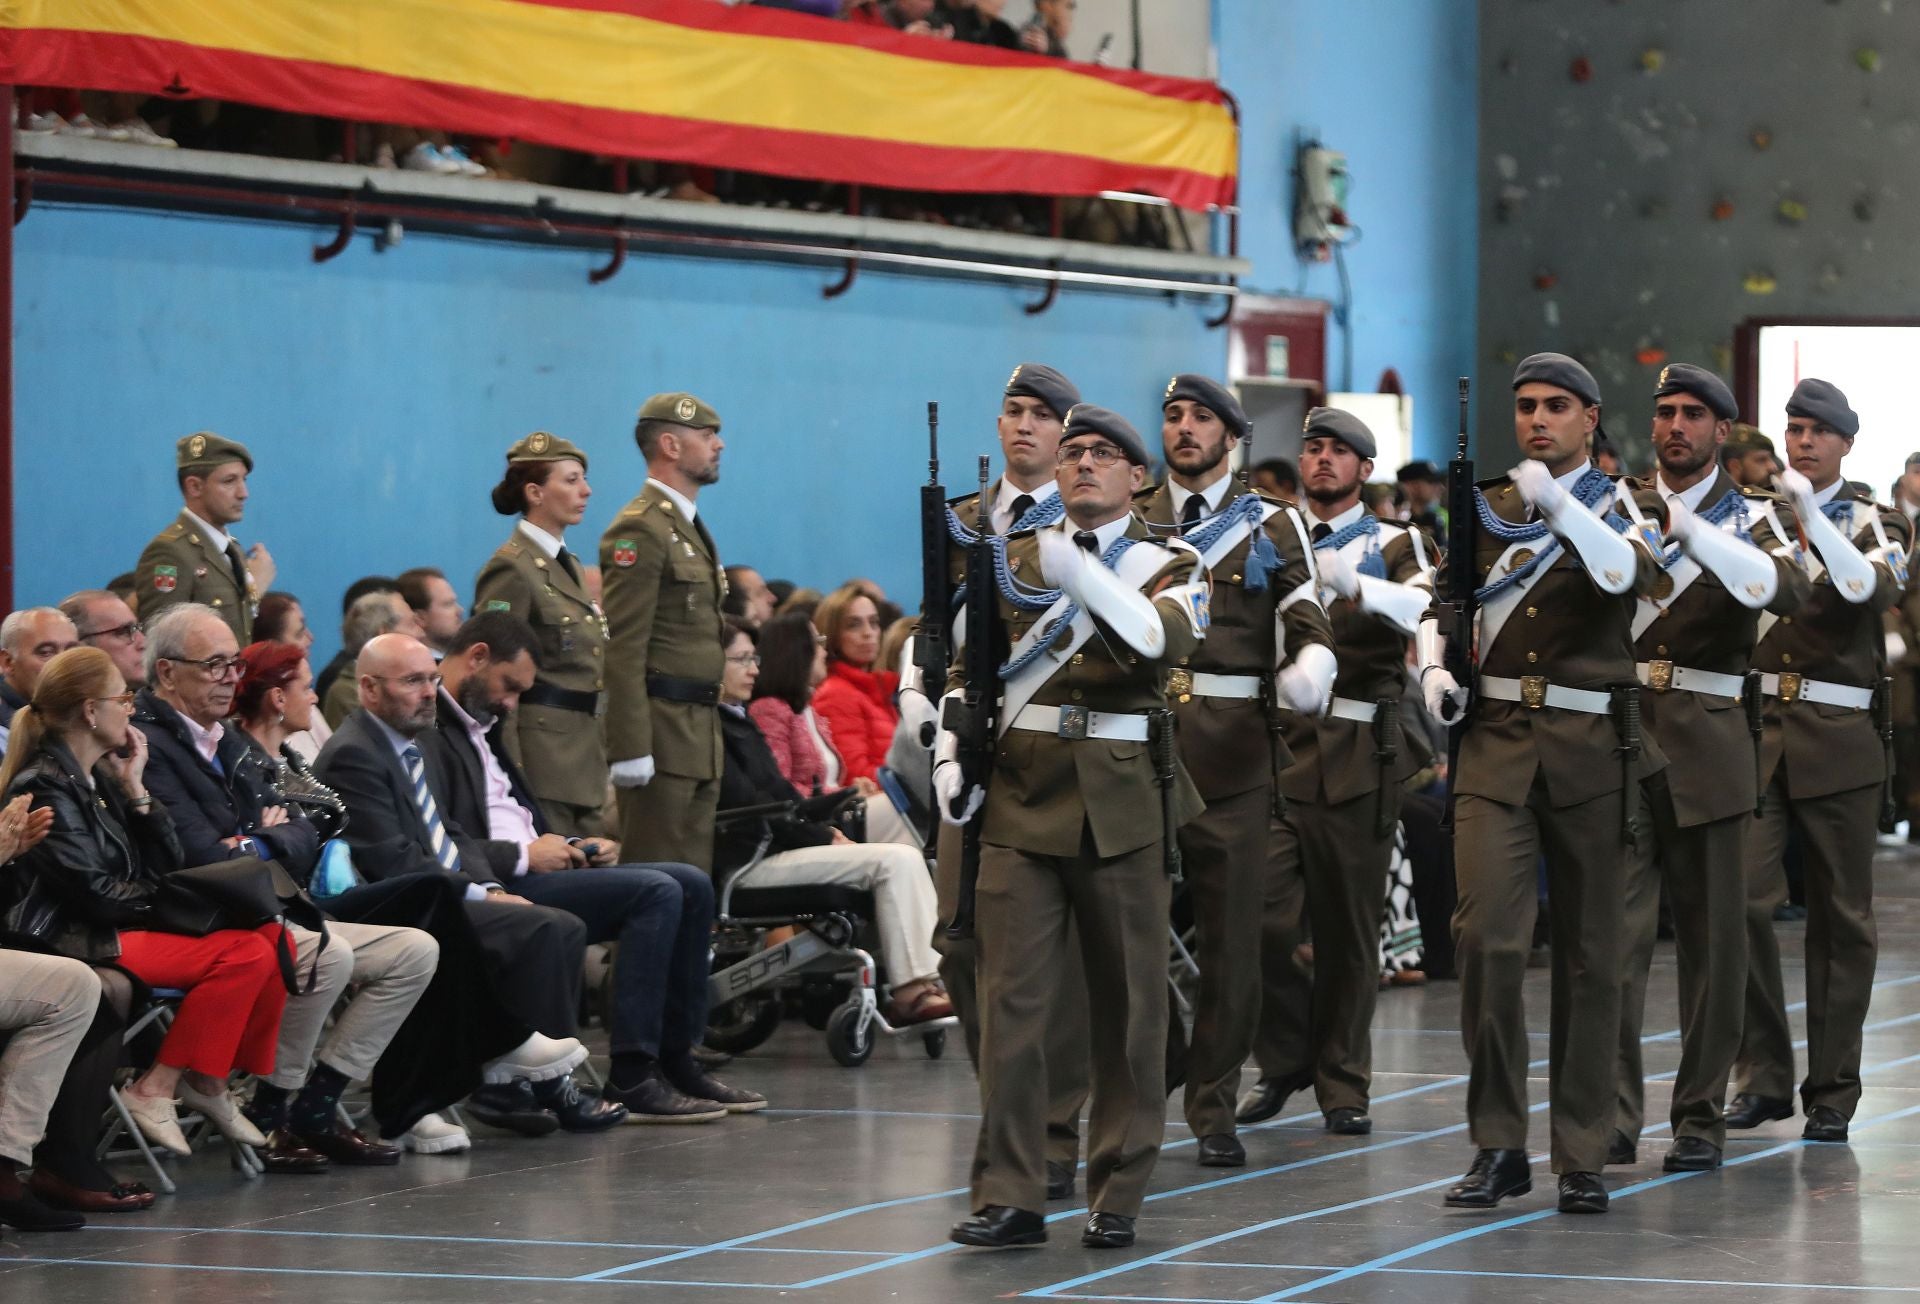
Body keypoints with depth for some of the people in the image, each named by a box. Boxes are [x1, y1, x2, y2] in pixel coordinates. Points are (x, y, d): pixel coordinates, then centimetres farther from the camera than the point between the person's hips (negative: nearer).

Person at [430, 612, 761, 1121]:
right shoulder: (427, 732, -12)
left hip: (527, 868, 11)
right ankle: (631, 1081, -22)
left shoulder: (477, 726, 22)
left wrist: (570, 848, 8)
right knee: (655, 892, -22)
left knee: (691, 886, 4)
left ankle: (675, 1060, 6)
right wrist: (523, 856, -16)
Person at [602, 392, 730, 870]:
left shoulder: (690, 527, 19)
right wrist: (631, 749, -22)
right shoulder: (640, 530, -12)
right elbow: (623, 650, -18)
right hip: (662, 730, -10)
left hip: (700, 730, 10)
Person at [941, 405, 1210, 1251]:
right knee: (1011, 998, -4)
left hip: (1120, 801, -2)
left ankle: (1117, 1196, 12)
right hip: (1021, 798, 2)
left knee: (1128, 1003, 4)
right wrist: (950, 755, 4)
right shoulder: (1015, 559, 12)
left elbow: (1164, 637, -19)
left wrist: (1082, 576, -33)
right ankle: (1009, 1195, -2)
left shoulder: (1169, 568, 4)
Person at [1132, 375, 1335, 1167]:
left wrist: (1309, 670, -23)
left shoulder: (1271, 526, 8)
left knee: (1230, 934, -1)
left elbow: (1307, 622, -1)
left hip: (1233, 747, -1)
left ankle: (1214, 1109, 7)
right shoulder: (1129, 519, 13)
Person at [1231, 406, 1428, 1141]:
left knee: (1348, 926, 2)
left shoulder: (1392, 545, 7)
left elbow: (1428, 608, -13)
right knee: (1265, 918, -8)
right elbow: (1226, 617, 11)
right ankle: (1285, 1059, 12)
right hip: (1276, 743, 2)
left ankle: (1343, 1086, 12)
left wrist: (1356, 585, -32)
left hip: (1358, 755, -1)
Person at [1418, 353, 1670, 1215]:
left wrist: (1560, 506, -33)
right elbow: (1441, 596, 22)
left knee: (1589, 956, 3)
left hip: (1589, 752, -1)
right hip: (1495, 745, 1)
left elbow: (1626, 573, -19)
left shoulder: (1622, 509, 3)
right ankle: (1498, 1146, -5)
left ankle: (1582, 1158, 11)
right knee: (1485, 937, -13)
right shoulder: (1484, 509, 12)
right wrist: (1434, 666, 2)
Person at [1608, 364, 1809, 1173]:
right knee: (1615, 931, -6)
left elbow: (1788, 591, -15)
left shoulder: (1750, 516, 6)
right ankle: (1614, 1116, -6)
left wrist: (1690, 530, -24)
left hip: (1707, 742, -1)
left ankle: (1700, 1116, 11)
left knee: (1711, 936, 4)